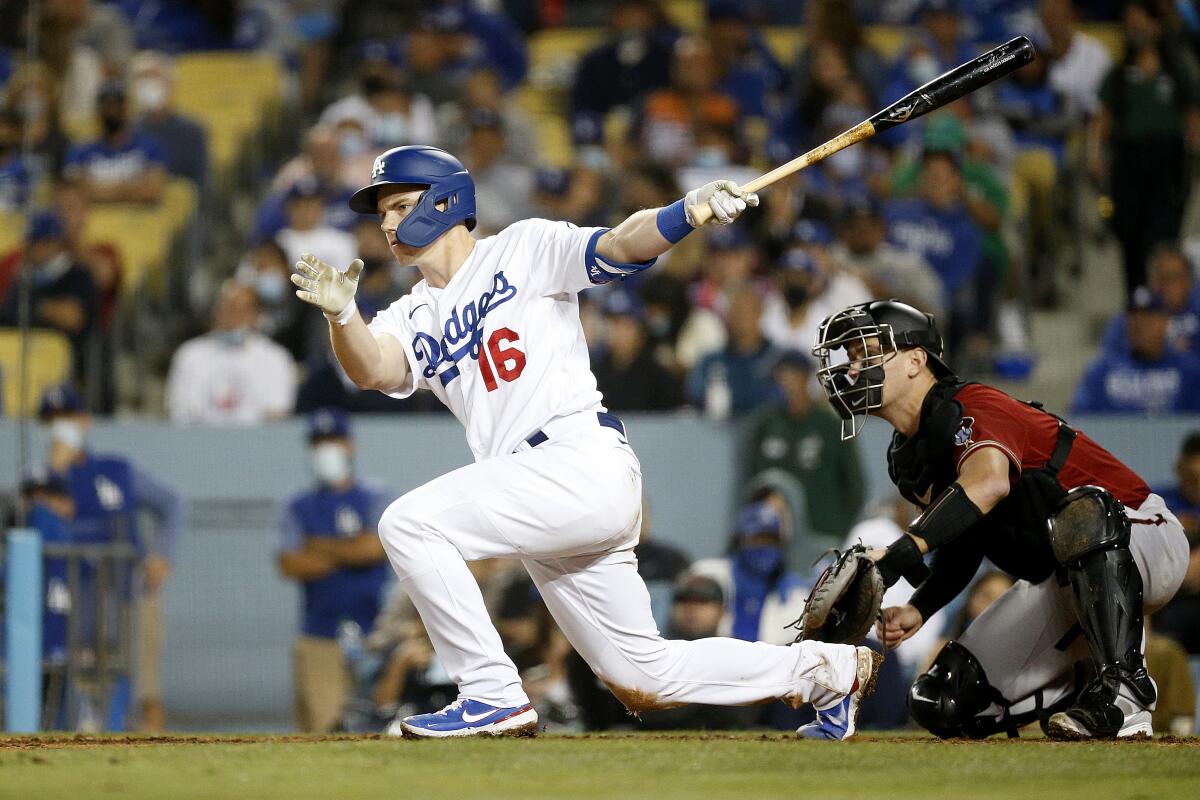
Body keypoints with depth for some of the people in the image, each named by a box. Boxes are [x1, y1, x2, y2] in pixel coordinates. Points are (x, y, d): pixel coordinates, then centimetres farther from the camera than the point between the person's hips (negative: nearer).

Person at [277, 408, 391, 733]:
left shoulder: (374, 502, 10)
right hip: (319, 638, 1)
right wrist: (349, 553, -6)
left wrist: (322, 547, 0)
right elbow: (290, 565, 0)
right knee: (318, 722, -9)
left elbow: (375, 547, -8)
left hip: (370, 633, -1)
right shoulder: (299, 508, 13)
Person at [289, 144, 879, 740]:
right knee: (642, 681, 11)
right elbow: (373, 368, -3)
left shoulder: (526, 249, 4)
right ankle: (822, 669, 26)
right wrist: (341, 315, -24)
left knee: (409, 523, -20)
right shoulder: (414, 318, 18)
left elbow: (622, 246, -10)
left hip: (586, 465, -8)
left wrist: (689, 210, -30)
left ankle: (493, 696, -16)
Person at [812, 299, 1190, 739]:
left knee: (1080, 513, -44)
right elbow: (961, 551, 12)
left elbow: (989, 482, -42)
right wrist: (917, 611, -8)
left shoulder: (969, 410, -20)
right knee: (941, 704, -4)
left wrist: (903, 550, -50)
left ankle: (1123, 688, -35)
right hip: (1058, 586, 8)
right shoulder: (907, 461, 8)